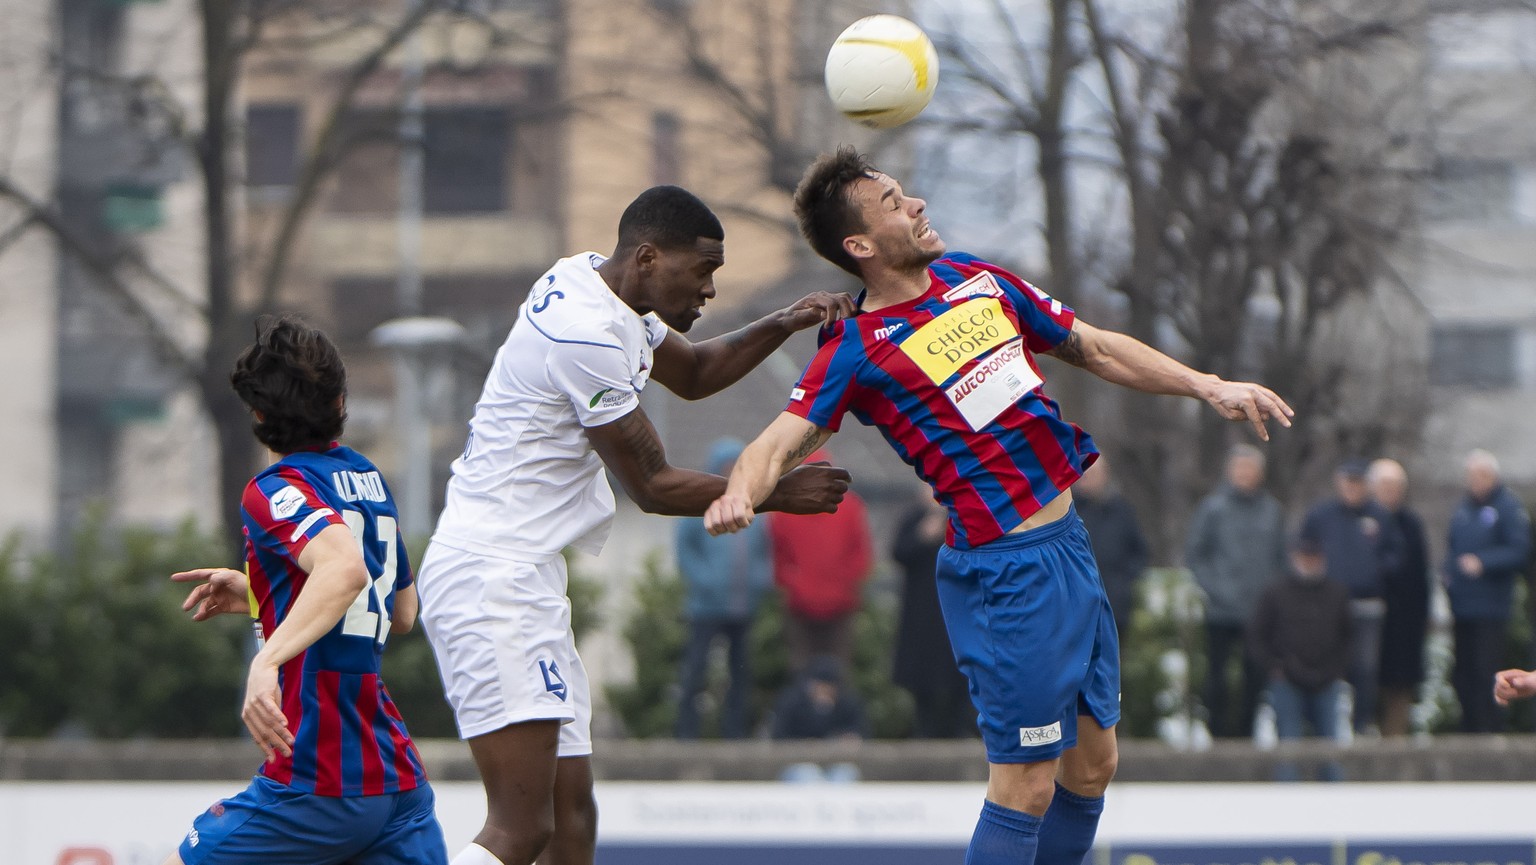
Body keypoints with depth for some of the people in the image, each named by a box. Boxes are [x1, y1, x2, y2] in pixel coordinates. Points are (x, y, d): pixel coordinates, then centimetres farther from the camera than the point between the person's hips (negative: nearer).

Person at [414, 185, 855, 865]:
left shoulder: (592, 281, 11)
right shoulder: (588, 336, -19)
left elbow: (692, 373, 29)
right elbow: (653, 487, -11)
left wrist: (780, 325, 12)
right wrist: (776, 493, 0)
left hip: (519, 578, 11)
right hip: (491, 577, -11)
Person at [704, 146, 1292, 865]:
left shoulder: (976, 279, 11)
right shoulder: (858, 348, -10)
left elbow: (1093, 348, 20)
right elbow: (781, 442, -20)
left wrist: (1210, 388, 14)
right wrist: (739, 496, -43)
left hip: (1070, 543, 8)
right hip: (1006, 569, -8)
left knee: (1092, 766, 13)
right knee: (1027, 785, -9)